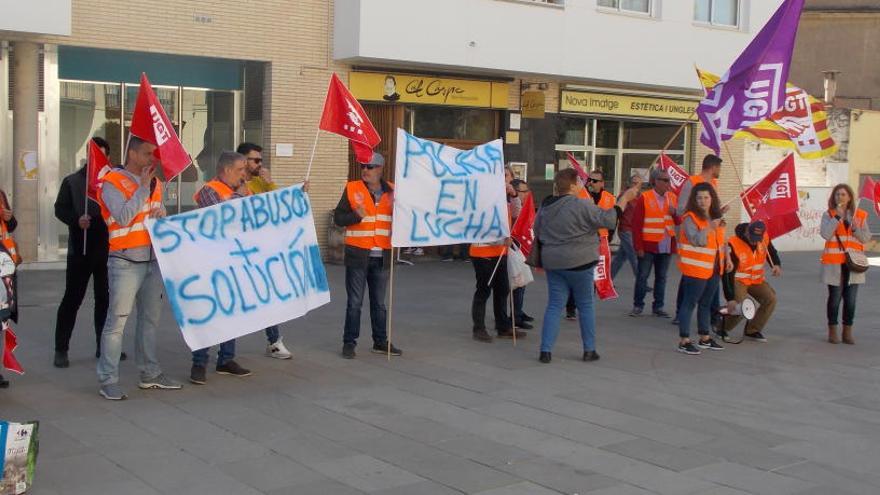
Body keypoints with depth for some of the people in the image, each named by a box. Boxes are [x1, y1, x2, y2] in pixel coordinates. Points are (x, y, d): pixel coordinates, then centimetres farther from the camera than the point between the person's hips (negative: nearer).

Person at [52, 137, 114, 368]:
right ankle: (61, 350, 7)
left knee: (105, 299, 9)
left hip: (107, 250, 2)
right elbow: (60, 209, 0)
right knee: (72, 299, 1)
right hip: (80, 250, -2)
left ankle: (104, 346, 20)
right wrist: (76, 220, -17)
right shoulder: (72, 181, 3)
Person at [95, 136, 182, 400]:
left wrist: (161, 213, -2)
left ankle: (150, 374, 23)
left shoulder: (155, 182, 14)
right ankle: (108, 380, -3)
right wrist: (143, 187, -14)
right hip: (126, 262, -7)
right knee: (117, 321, -7)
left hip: (154, 259, 7)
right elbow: (123, 217, -19)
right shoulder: (113, 182, -7)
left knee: (150, 318, 13)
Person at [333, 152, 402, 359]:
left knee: (379, 302, 12)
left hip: (382, 256, 3)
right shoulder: (352, 188, -1)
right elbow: (338, 217, -4)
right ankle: (349, 342, 9)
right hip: (358, 254, -3)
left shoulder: (391, 191, 7)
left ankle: (381, 342, 21)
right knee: (355, 302, 0)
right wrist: (357, 215, -20)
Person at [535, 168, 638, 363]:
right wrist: (625, 198, -6)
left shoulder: (545, 207, 7)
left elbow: (538, 235, 15)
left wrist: (542, 259, 26)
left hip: (553, 263, 5)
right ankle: (589, 350, 15)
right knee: (586, 305, 9)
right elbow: (609, 219, -15)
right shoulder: (581, 205, -16)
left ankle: (546, 350, 0)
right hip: (579, 263, -5)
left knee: (554, 305, 7)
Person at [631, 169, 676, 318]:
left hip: (666, 246, 4)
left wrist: (675, 213, -10)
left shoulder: (673, 197, 7)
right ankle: (638, 305, 13)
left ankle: (658, 307, 17)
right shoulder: (644, 198, -7)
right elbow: (636, 224, -9)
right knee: (642, 276, 3)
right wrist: (638, 247, -12)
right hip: (648, 245, -4)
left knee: (661, 277, 9)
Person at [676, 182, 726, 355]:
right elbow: (695, 240, -24)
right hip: (695, 268, -8)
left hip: (714, 268, 8)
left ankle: (705, 338, 27)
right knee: (689, 303, -6)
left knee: (706, 303, 16)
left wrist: (726, 258, 22)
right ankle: (684, 341, -4)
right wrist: (709, 228, -35)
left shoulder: (715, 217, 13)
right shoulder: (690, 218, -13)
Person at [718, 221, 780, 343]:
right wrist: (730, 298, -31)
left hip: (757, 279, 6)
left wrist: (776, 264, -12)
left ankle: (752, 330, 4)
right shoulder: (734, 245, -28)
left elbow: (771, 252, 12)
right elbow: (727, 273, -28)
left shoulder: (764, 239, -12)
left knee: (771, 299, -11)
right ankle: (722, 329, 5)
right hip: (738, 280, -6)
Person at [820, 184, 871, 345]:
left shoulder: (860, 215, 8)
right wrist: (837, 216, -15)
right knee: (835, 297, 0)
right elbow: (825, 234, -14)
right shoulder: (829, 215, 2)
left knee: (851, 299, 2)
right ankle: (832, 332, 11)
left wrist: (855, 228, -13)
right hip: (834, 263, -2)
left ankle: (847, 333, 12)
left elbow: (866, 238, 4)